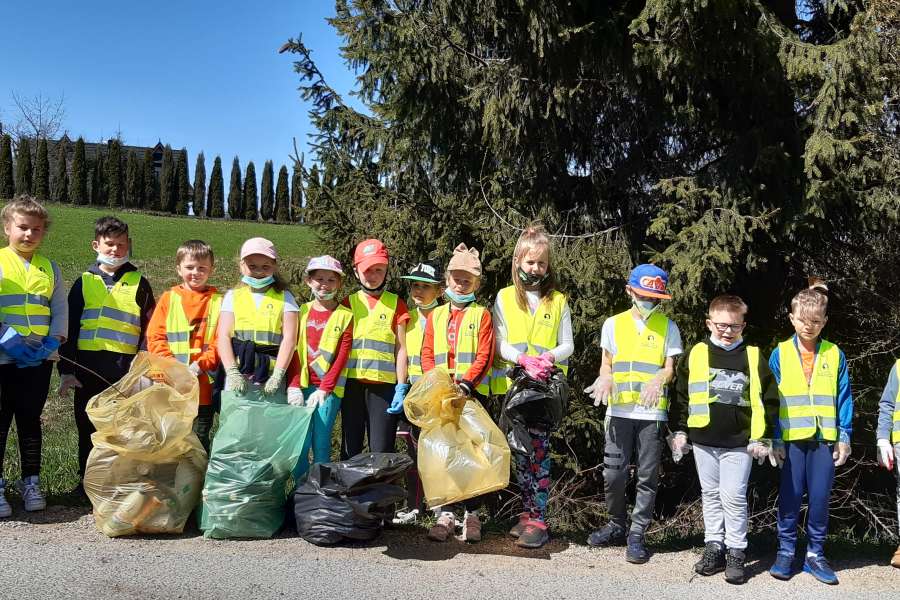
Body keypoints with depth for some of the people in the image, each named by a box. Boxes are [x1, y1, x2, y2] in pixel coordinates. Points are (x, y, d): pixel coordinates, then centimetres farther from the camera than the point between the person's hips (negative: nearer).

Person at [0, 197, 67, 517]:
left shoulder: (50, 268, 10)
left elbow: (60, 309, 6)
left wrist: (52, 343, -8)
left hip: (39, 358, 3)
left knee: (30, 420, 10)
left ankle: (31, 481, 19)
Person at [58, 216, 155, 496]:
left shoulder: (138, 284, 5)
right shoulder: (84, 282, 9)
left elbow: (148, 330, 4)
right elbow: (69, 328, 8)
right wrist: (66, 369, 2)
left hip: (125, 368, -2)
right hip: (87, 367, 2)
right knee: (87, 427, 11)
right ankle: (87, 481, 24)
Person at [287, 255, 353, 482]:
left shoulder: (345, 316, 2)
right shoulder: (301, 312, 9)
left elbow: (342, 357, -3)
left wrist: (324, 389, -11)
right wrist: (294, 385, -7)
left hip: (329, 388, -2)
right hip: (301, 386, 2)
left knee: (321, 443, -3)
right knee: (299, 442, -3)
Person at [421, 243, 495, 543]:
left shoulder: (481, 315, 4)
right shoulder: (436, 315, 14)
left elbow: (484, 357, -5)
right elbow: (427, 355, 9)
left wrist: (465, 383, -18)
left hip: (473, 393, -3)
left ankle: (472, 514, 8)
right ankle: (445, 513, 10)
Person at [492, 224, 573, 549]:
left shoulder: (558, 301, 9)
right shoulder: (505, 297, 7)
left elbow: (568, 345, 8)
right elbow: (500, 344, 2)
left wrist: (550, 356, -14)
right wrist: (523, 359, -16)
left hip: (547, 387, -1)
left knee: (539, 451, -9)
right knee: (520, 452, 6)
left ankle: (538, 520, -6)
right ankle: (527, 511, 17)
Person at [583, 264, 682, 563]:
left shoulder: (668, 327, 5)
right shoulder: (614, 324, 8)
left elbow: (670, 368, 1)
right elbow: (606, 364, 12)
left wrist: (658, 380, -22)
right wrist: (605, 380, -11)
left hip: (653, 412, -1)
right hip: (620, 410, 1)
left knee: (647, 476, 2)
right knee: (613, 474, 1)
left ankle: (636, 535, 12)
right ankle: (617, 526, 22)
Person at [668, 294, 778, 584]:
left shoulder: (754, 357, -1)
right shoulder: (696, 354, 2)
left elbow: (768, 399, 1)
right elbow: (681, 395, 7)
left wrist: (763, 438, -2)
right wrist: (679, 431, 5)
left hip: (740, 443, -2)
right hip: (703, 440, 2)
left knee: (734, 497, 0)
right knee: (711, 495, 12)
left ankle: (736, 553, 11)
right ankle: (714, 547, 22)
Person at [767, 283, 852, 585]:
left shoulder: (835, 355, 3)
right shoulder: (780, 354, 0)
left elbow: (843, 399, 5)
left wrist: (844, 437, 0)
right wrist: (775, 439, -4)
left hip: (825, 438, 1)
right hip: (791, 438, -1)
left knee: (820, 498, 5)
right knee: (790, 497, 4)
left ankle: (815, 554, 18)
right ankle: (786, 552, 15)